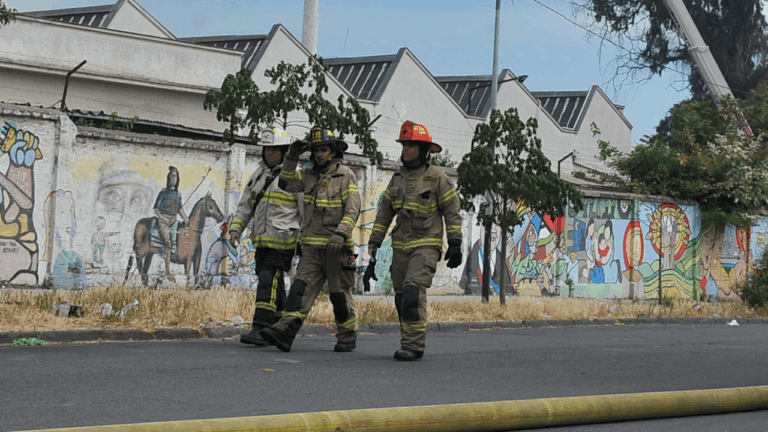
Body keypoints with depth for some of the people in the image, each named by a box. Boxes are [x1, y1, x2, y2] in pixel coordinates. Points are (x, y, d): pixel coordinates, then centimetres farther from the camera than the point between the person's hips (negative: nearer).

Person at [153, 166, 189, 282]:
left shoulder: (178, 194, 14)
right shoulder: (163, 193, -1)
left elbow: (180, 208, 25)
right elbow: (156, 208, -1)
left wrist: (185, 218, 12)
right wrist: (162, 217, -15)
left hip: (173, 220, 6)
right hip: (163, 221, -6)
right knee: (169, 241, -20)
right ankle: (167, 272, -23)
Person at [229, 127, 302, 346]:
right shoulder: (259, 174, 16)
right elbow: (245, 206, 19)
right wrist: (235, 228, 7)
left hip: (283, 241, -7)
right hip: (262, 241, 7)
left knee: (268, 281, -16)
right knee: (274, 285, 12)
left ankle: (260, 329, -19)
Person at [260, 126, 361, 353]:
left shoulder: (346, 176, -4)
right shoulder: (309, 176, 13)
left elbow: (352, 210, -12)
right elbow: (286, 183, 22)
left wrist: (340, 234, -25)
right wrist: (292, 158, 8)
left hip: (336, 247, -5)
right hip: (311, 247, 5)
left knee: (340, 295, 4)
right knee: (301, 289, -7)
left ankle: (347, 338, 17)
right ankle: (284, 333, -17)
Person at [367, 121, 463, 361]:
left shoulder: (437, 179, -5)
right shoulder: (398, 179, 11)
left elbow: (452, 212, -3)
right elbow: (385, 212, 17)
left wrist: (455, 244, -8)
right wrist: (374, 241, 11)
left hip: (426, 245, -6)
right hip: (401, 246, 6)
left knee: (414, 292, -19)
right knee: (402, 297, 7)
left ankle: (414, 346, -17)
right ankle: (410, 343, 19)